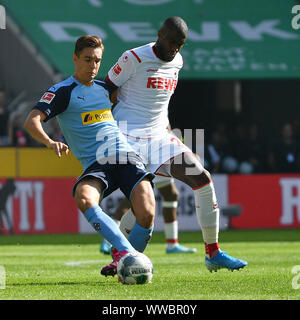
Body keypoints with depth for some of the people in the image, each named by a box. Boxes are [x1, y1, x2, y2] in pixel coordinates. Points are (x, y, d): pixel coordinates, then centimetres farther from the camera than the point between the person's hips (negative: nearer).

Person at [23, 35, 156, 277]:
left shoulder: (103, 88, 22)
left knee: (146, 214, -21)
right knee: (84, 199, -37)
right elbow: (32, 121, -11)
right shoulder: (62, 91, 4)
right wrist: (50, 142, -30)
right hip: (95, 165, -3)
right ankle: (125, 252, -41)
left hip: (127, 157, 4)